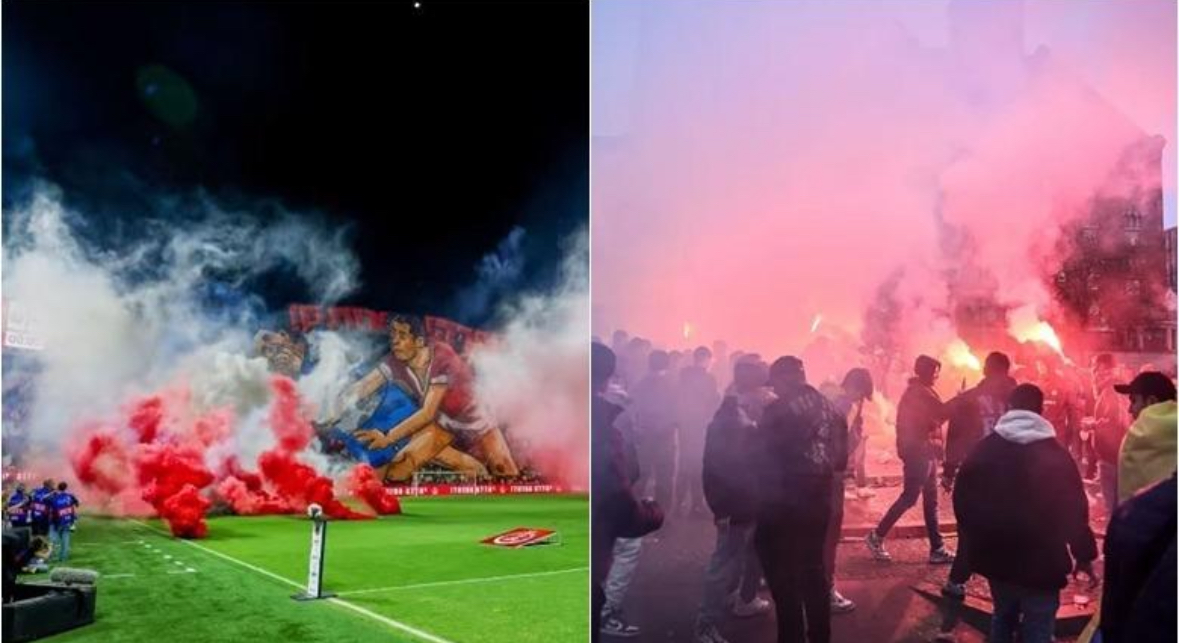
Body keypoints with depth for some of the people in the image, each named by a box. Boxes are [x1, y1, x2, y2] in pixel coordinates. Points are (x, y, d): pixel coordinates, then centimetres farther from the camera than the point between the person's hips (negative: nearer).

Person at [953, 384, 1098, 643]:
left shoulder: (983, 450, 1)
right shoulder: (1055, 454, -8)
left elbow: (963, 500, 3)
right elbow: (1074, 510, -7)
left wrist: (974, 542, 16)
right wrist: (1084, 555, 3)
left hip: (995, 557, 4)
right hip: (1040, 562, -4)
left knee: (1002, 619, 23)